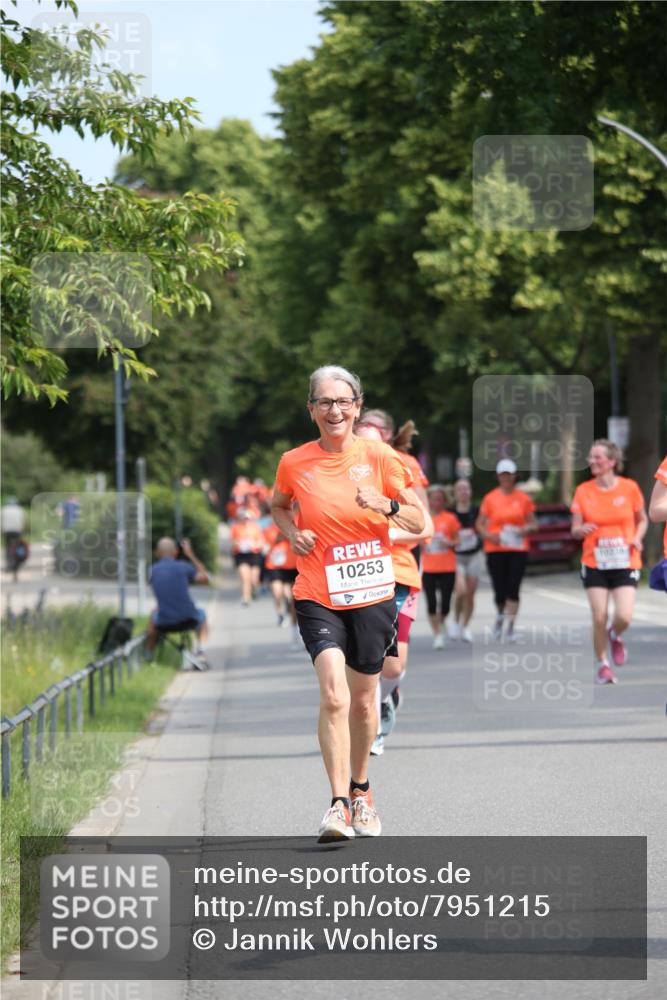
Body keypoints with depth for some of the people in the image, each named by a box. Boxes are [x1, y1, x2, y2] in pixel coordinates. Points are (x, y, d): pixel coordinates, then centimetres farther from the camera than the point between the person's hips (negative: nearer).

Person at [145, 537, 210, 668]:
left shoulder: (153, 570, 2)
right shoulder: (183, 566, -5)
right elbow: (206, 578, 8)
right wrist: (191, 555, 11)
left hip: (164, 623, 2)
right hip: (188, 620, -2)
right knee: (201, 614, 34)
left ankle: (147, 656, 38)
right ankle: (201, 653, 18)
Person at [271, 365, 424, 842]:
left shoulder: (378, 456, -2)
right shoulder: (294, 463, -1)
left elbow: (418, 521, 3)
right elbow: (279, 507, 20)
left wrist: (385, 506, -17)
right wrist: (293, 533, -1)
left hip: (372, 594, 1)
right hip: (318, 596, -1)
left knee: (363, 700, 12)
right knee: (333, 696, -18)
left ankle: (361, 789, 35)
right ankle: (339, 804, -17)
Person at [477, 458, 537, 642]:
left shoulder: (523, 498, 5)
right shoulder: (490, 498, 4)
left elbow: (533, 523, 10)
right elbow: (479, 524, 8)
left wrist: (527, 529, -12)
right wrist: (488, 535, -11)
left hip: (518, 549, 0)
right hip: (496, 549, 0)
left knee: (513, 590, -9)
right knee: (499, 590, 0)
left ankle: (510, 628, -7)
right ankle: (500, 616, 30)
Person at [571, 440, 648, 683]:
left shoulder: (629, 487, -3)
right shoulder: (583, 491, 0)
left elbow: (642, 520, 12)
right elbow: (575, 530, 5)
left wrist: (637, 538, -8)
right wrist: (582, 529, -19)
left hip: (625, 563, -1)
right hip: (595, 563, 1)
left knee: (624, 616, -14)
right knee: (599, 618, -6)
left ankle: (615, 636, 23)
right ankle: (603, 665, 15)